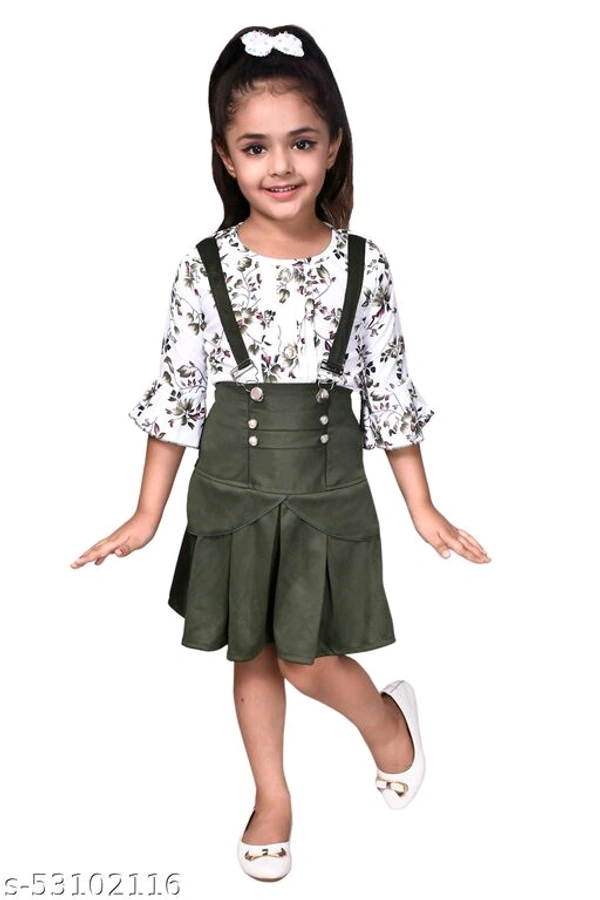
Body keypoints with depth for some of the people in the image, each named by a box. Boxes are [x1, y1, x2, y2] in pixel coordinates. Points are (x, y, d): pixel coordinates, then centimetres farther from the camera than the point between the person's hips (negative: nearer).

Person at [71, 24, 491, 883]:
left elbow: (390, 393, -2)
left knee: (307, 661, 3)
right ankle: (272, 796, 39)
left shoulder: (364, 266, -8)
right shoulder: (204, 268, -8)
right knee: (253, 654, 16)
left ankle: (388, 714, 37)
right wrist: (147, 516, -2)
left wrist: (424, 510, -1)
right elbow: (177, 393, -2)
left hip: (328, 494, -1)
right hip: (232, 491, 2)